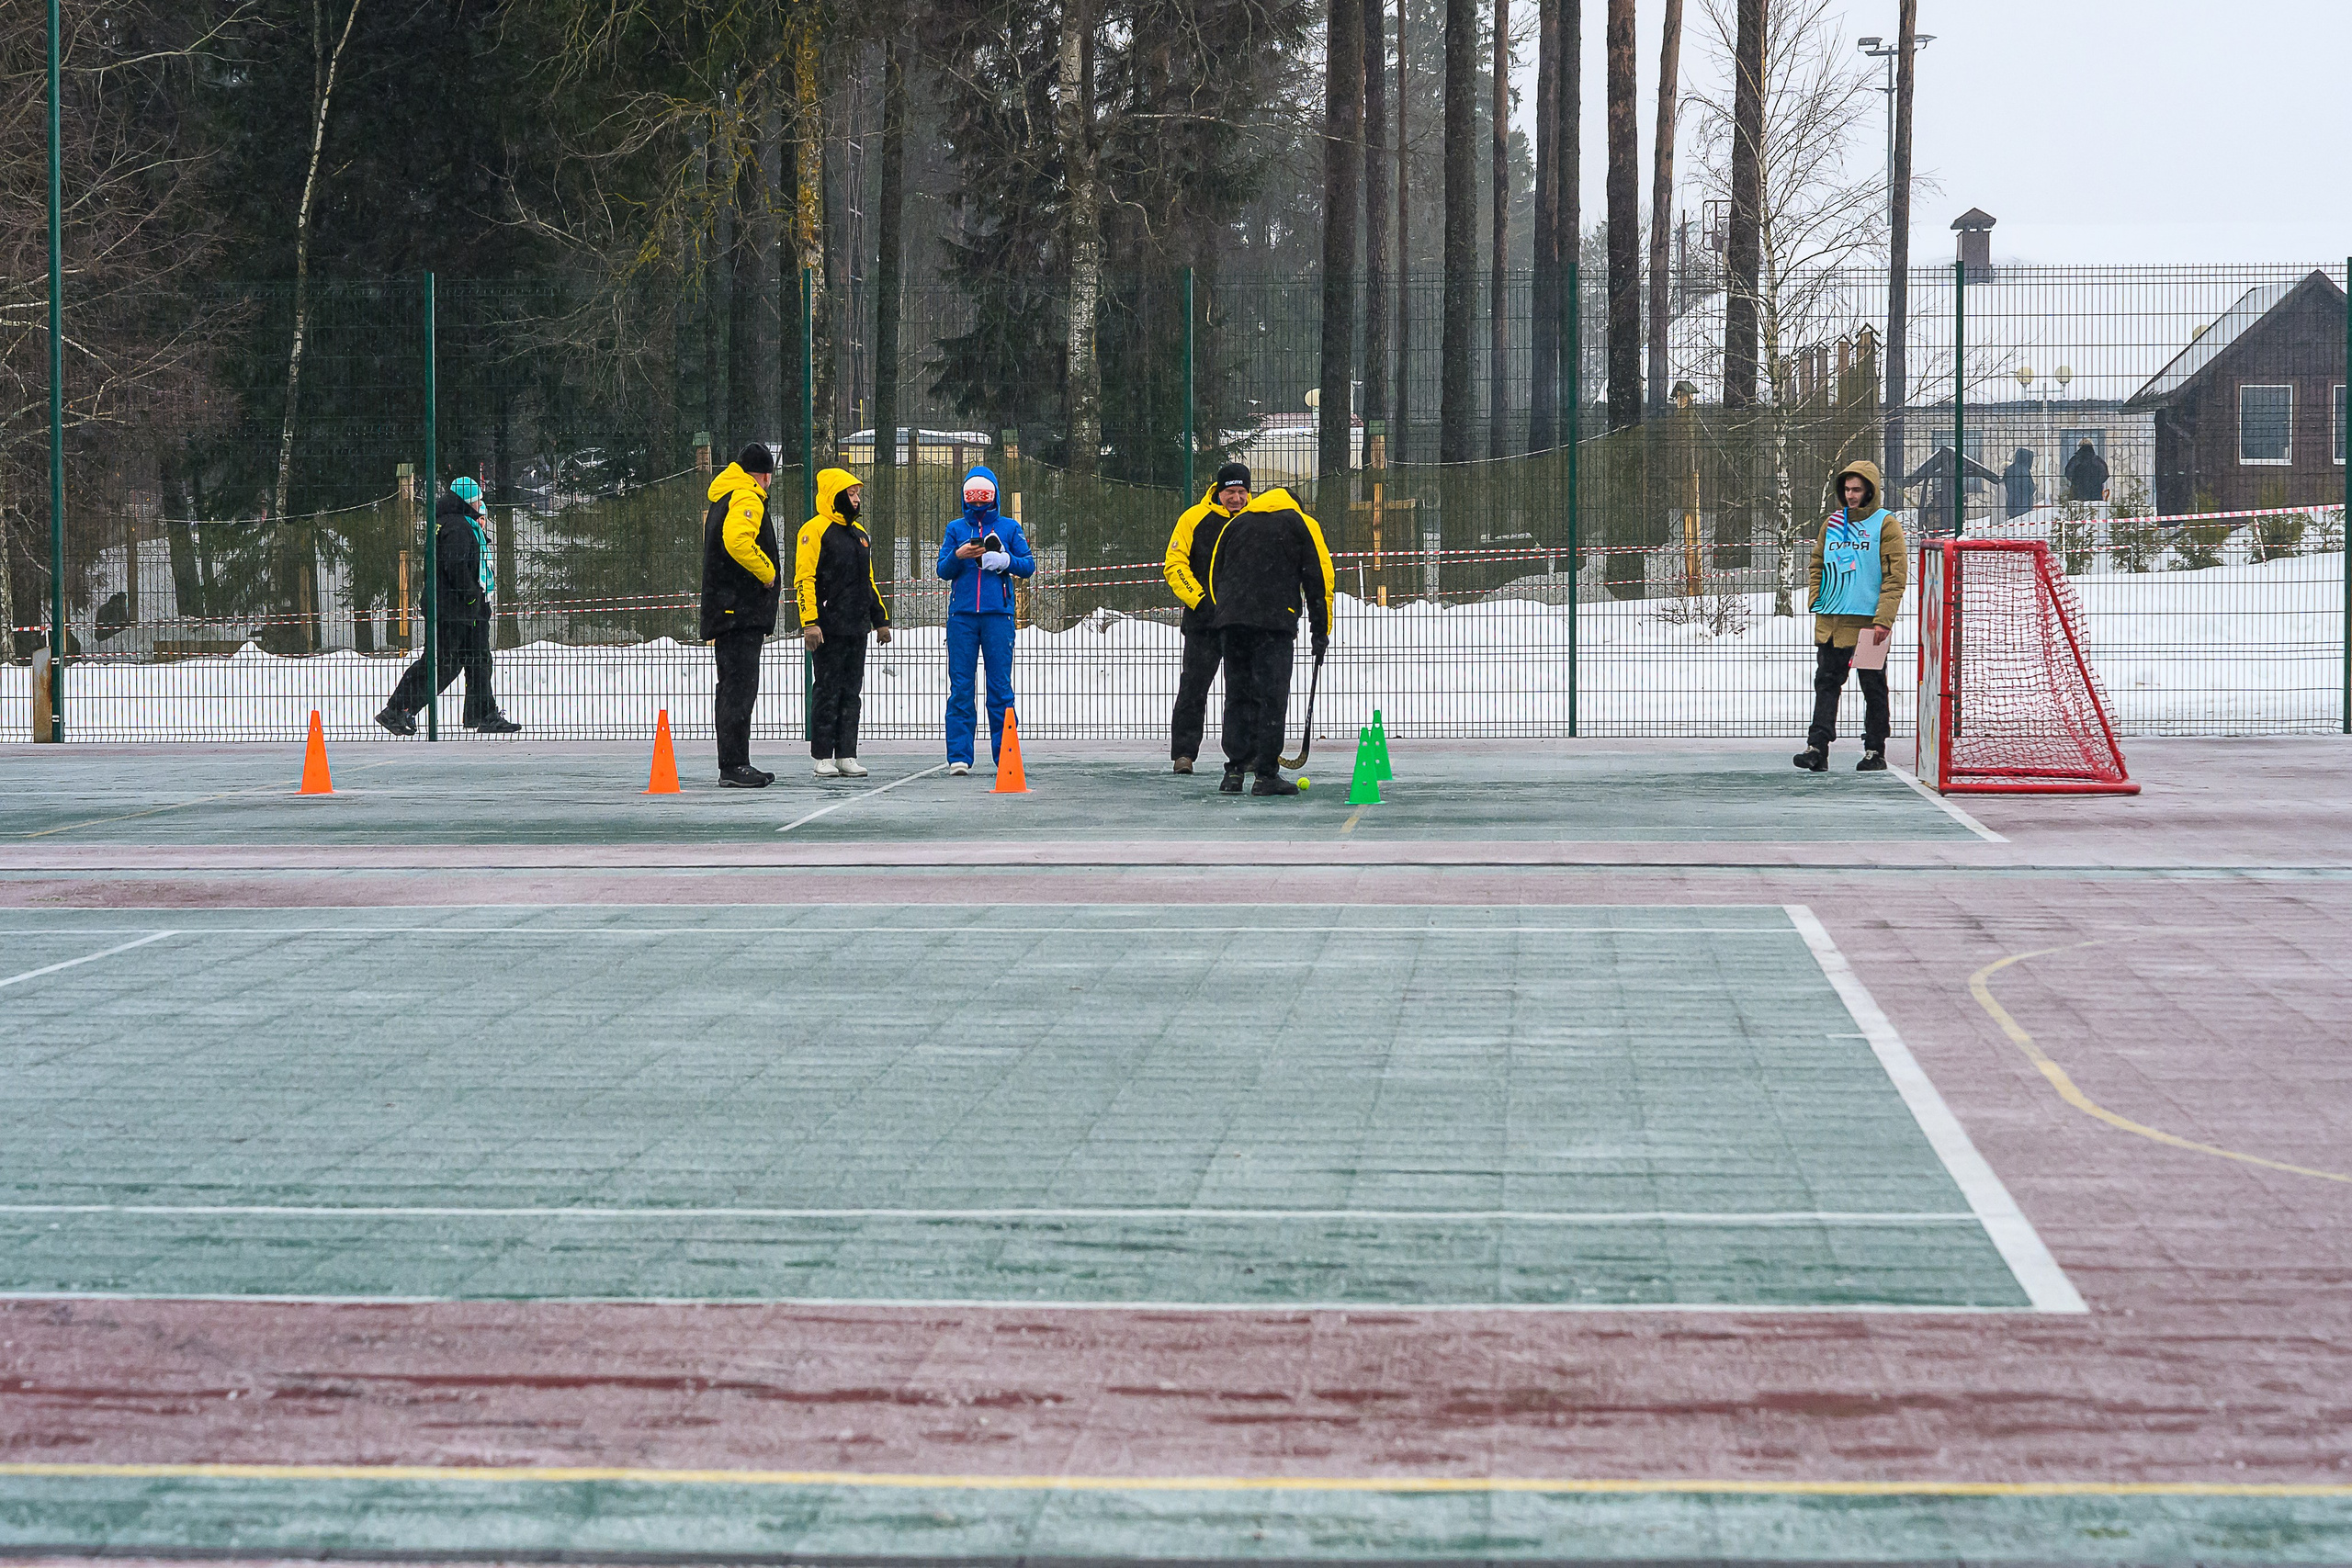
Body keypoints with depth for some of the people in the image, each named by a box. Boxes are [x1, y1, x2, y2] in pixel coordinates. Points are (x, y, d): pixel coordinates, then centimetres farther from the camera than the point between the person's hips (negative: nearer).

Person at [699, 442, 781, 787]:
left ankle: (733, 764, 18)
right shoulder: (747, 498, -11)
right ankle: (734, 766, -14)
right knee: (740, 687, -11)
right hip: (742, 611, -10)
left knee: (734, 688, 14)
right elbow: (738, 541, -27)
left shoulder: (722, 498, 21)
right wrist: (767, 572, -15)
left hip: (724, 612, 10)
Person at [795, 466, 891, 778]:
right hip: (828, 630, -7)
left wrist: (880, 619, 22)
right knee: (827, 692, -4)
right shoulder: (815, 530, -7)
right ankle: (824, 758, 1)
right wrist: (810, 622, -20)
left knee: (852, 693, 7)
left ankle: (846, 755, 11)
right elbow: (804, 579, -13)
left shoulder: (859, 533, 19)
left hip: (856, 629, 7)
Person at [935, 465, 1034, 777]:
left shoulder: (1009, 527, 11)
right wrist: (958, 556, -10)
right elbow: (943, 570, 9)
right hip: (962, 614, 1)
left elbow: (1028, 565, 7)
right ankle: (959, 756, -2)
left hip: (998, 614, -1)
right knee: (960, 686, -2)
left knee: (1000, 686, -2)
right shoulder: (956, 529, 14)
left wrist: (1005, 561, -11)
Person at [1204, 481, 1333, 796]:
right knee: (1272, 696, -2)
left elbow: (1215, 575, 20)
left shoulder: (1235, 523, 23)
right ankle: (1266, 775, -5)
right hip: (1276, 620, -4)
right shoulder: (1302, 524, 13)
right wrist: (1320, 631, 10)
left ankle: (1234, 770, 7)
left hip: (1230, 620, 4)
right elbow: (1318, 579, 7)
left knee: (1238, 696, 10)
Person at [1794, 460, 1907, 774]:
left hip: (1868, 623, -5)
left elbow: (1896, 576, -7)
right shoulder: (1832, 523, 13)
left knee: (1873, 687, 5)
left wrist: (1883, 620, -14)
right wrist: (1817, 602, 8)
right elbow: (1817, 565, 23)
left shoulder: (1885, 524, -3)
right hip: (1831, 621, 5)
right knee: (1826, 683, -2)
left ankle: (1875, 751, 11)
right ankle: (1817, 749, -7)